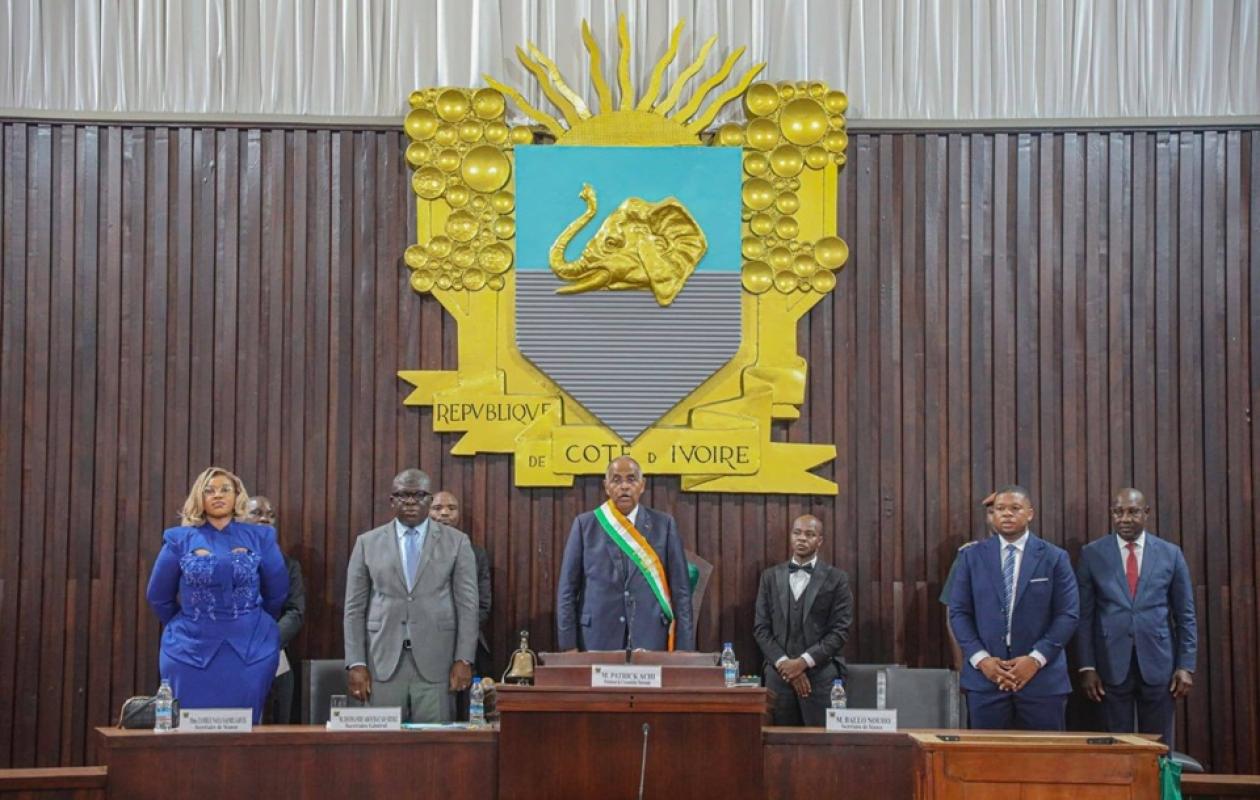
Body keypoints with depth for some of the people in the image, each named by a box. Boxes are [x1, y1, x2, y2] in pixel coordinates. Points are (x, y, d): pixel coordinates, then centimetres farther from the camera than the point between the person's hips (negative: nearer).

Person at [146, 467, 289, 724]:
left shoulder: (260, 537, 3)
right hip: (191, 652, 0)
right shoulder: (179, 539, 2)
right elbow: (159, 596, 11)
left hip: (250, 652, 1)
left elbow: (277, 593, 12)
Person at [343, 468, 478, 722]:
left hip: (436, 663, -1)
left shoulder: (456, 542, 5)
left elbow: (467, 605, 3)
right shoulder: (367, 543, 8)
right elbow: (355, 608, 6)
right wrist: (355, 664, -1)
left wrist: (464, 660, -5)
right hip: (383, 662, 1)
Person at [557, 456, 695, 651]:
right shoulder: (585, 524, 5)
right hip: (598, 640, 0)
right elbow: (567, 589, 4)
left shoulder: (663, 525, 5)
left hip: (651, 641, 0)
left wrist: (683, 648, -1)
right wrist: (569, 644, -2)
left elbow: (680, 589, 4)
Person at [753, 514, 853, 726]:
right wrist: (784, 664, -6)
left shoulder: (836, 579, 3)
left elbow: (840, 630, -3)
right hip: (779, 675, 2)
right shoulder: (770, 577, 11)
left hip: (821, 675, -2)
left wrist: (803, 661, -11)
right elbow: (761, 627, 7)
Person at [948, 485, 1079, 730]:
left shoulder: (1054, 558, 4)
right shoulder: (972, 556, 8)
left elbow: (1068, 615, 0)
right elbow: (959, 613, 5)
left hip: (1042, 676, -1)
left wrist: (1036, 659, -10)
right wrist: (981, 659, -8)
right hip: (985, 674, 1)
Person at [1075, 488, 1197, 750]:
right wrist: (1087, 666, -4)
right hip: (1112, 664, -1)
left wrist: (1186, 665, 0)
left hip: (1158, 662, 1)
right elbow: (1084, 615, 2)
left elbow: (1185, 615, 7)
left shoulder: (1170, 553, 5)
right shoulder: (1092, 554, 3)